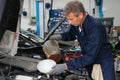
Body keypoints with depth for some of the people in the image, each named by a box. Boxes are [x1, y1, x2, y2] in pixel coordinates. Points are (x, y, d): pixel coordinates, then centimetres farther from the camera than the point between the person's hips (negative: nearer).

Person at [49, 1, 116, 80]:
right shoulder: (76, 24, -8)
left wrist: (66, 66, -36)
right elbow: (71, 34, 18)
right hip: (89, 61, 7)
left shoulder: (95, 27, -31)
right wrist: (60, 36, -4)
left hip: (104, 62, -6)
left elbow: (90, 57, -33)